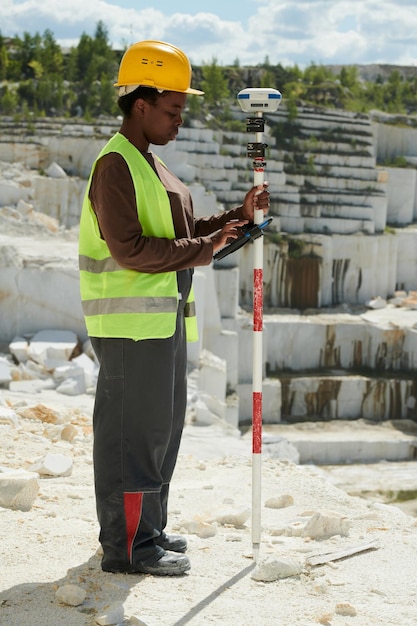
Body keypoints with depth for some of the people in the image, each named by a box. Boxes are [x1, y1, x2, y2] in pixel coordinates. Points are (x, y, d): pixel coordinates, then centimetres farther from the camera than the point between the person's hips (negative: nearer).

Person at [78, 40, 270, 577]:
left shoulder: (149, 164, 19)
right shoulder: (115, 164, -14)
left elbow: (180, 233, 20)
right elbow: (130, 249, -22)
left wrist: (239, 216, 9)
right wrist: (204, 249, -16)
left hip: (163, 317, 10)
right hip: (131, 321, -10)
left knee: (161, 426, 16)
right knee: (132, 429, -5)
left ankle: (146, 530, 27)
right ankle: (127, 546, 3)